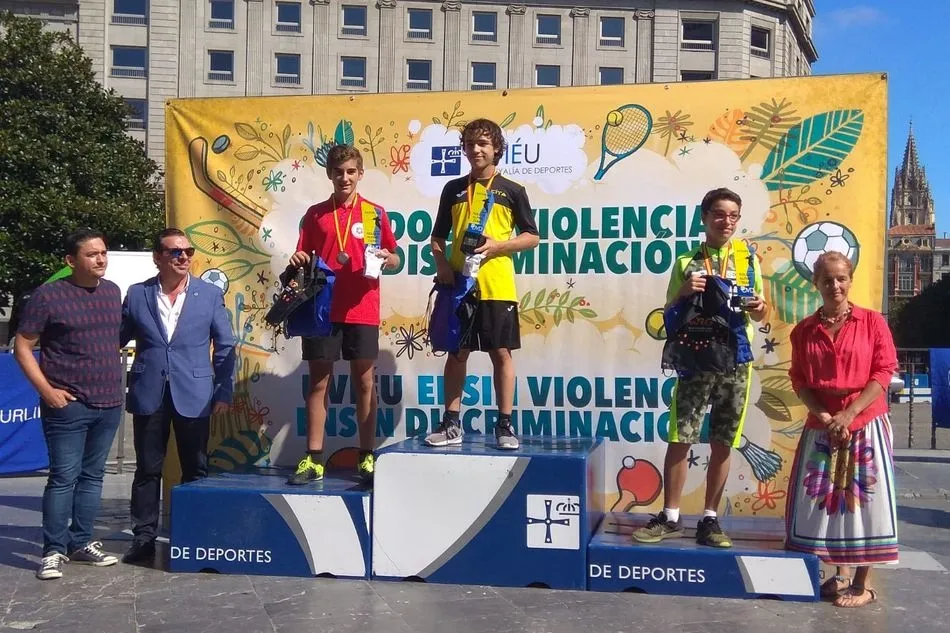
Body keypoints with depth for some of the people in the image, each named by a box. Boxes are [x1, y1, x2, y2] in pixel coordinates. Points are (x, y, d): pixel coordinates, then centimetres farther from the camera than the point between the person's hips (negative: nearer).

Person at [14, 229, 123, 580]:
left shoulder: (113, 292, 8)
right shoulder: (48, 295, -8)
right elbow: (22, 347, -5)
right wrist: (46, 390, -12)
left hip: (109, 403, 5)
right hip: (68, 405, -5)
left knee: (92, 475, 11)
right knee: (64, 477, -3)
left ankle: (81, 542, 21)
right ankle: (54, 550, 5)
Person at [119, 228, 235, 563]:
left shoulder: (210, 294, 2)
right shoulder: (136, 294, 4)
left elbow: (225, 346, 3)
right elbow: (117, 339, 8)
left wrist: (223, 392, -1)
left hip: (194, 395, -1)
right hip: (148, 394, 1)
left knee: (195, 470, 7)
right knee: (147, 469, 7)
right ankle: (144, 537, 17)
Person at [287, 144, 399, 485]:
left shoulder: (375, 213, 6)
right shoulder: (315, 214, 9)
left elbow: (395, 259, 11)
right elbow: (304, 260, 12)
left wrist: (387, 258, -11)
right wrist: (298, 263, -10)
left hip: (362, 310, -1)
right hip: (323, 308, 1)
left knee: (364, 382, 3)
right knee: (318, 382, 3)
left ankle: (367, 457, 10)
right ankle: (313, 459, 8)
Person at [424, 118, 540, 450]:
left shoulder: (512, 191, 4)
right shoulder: (453, 189, 12)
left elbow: (531, 237, 4)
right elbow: (438, 236, 17)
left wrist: (496, 245, -11)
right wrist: (441, 262, -3)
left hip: (497, 287, -2)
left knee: (501, 353, 0)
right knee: (456, 353, 6)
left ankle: (505, 425, 9)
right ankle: (451, 424, 14)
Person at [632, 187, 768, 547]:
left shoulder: (749, 260, 8)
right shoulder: (687, 262, 5)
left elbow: (759, 315, 13)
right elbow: (670, 313, 6)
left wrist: (759, 307, -10)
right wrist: (684, 292, -13)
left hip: (736, 363, 1)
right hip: (696, 361, -1)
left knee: (722, 443, 5)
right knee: (680, 439, -2)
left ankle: (710, 518, 15)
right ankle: (670, 517, 7)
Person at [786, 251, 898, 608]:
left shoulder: (872, 322, -3)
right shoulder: (804, 330, 5)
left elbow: (884, 372, -7)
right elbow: (799, 380, 4)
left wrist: (849, 414, -16)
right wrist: (823, 415, -11)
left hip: (866, 425, -3)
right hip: (820, 427, 3)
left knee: (863, 498, 0)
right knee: (824, 499, 6)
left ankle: (863, 583, 10)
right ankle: (840, 574, 22)